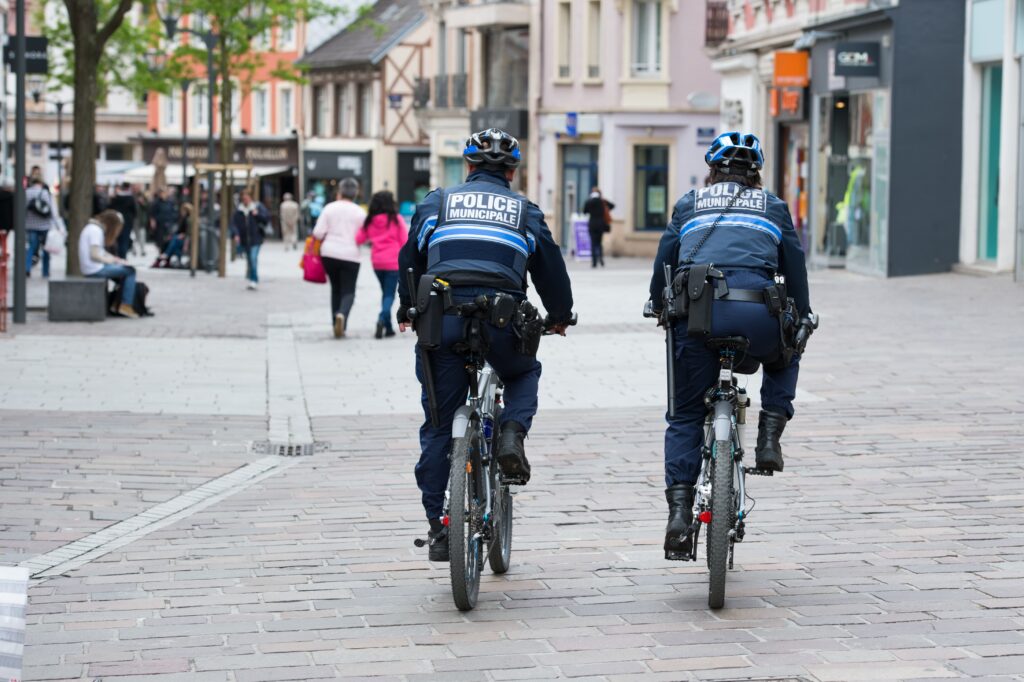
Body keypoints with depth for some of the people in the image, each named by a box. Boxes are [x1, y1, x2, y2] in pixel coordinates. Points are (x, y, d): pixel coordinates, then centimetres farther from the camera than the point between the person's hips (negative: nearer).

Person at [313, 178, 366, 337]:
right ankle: (342, 314, -28)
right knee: (348, 291, 2)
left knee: (335, 288, 17)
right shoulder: (360, 213, -2)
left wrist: (323, 240, 14)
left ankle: (336, 325, 14)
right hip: (350, 255, -2)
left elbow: (318, 232, -6)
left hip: (329, 254, 2)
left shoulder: (329, 208, -1)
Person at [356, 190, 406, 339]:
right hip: (394, 261, -4)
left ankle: (388, 327, 17)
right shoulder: (396, 219, -8)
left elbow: (358, 239, 3)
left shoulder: (370, 221, 1)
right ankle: (382, 319, -27)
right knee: (389, 294, -1)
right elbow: (405, 241, -6)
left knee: (385, 293, 18)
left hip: (377, 262, 4)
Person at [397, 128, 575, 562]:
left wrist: (406, 310, 38)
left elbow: (410, 260, 21)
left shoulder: (436, 202, 17)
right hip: (501, 322, 0)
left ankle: (438, 526, 7)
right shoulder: (525, 211, 17)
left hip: (441, 320, 0)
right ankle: (512, 433, 2)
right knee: (525, 372, 32)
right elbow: (551, 270, 22)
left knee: (438, 426, 9)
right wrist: (559, 316, 40)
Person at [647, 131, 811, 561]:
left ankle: (679, 513, -3)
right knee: (784, 358, 35)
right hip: (757, 314, 0)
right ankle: (769, 434, 14)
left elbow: (664, 258, 20)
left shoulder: (690, 203, 23)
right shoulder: (773, 207, 23)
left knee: (685, 416, 11)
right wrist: (802, 317, 31)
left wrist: (658, 305, 35)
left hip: (697, 312, 0)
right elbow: (794, 266, 22)